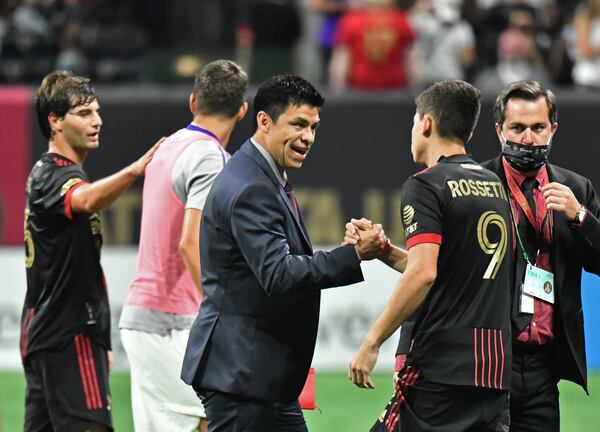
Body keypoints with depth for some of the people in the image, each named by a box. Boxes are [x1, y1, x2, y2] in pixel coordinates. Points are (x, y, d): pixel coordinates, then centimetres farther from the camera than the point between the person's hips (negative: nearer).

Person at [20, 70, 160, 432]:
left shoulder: (46, 172, 21)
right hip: (68, 335, -10)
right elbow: (86, 200, -37)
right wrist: (135, 171, -53)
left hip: (42, 333, 10)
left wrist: (99, 341, 28)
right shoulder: (57, 174, -11)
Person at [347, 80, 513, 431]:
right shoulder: (495, 185, 17)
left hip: (442, 365, -7)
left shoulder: (425, 186, -7)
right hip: (497, 365, 7)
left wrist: (372, 342, -14)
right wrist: (384, 251, 20)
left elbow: (422, 274, -18)